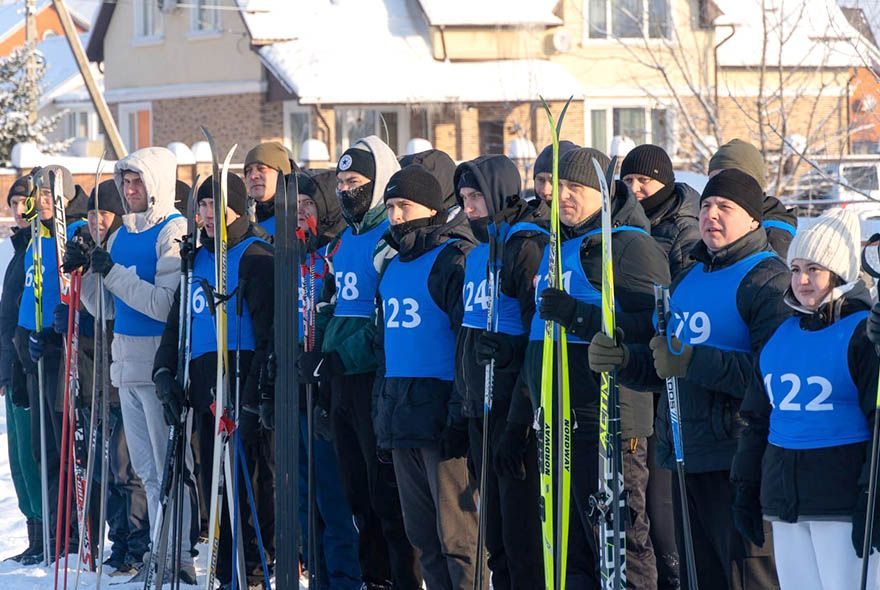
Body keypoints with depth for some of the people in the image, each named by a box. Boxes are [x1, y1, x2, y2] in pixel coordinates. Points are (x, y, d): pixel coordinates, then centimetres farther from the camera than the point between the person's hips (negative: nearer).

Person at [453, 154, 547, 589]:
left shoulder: (527, 246, -12)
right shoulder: (478, 251, 15)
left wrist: (520, 422, -18)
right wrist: (461, 398, 18)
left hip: (514, 409, -9)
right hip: (481, 411, 9)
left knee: (522, 534, -6)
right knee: (495, 533, 13)